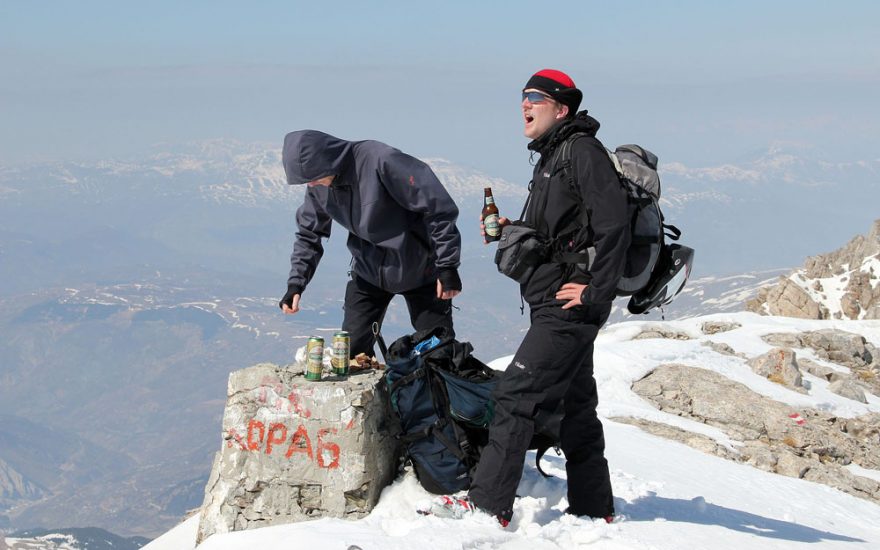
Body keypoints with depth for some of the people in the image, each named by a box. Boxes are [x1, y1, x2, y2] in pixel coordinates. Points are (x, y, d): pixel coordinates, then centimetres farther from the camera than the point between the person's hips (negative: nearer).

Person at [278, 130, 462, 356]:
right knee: (351, 354, 2)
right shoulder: (319, 186, -8)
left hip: (421, 271, -5)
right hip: (368, 273, 5)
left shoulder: (381, 161, -29)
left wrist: (447, 266, -22)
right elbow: (309, 235, 6)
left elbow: (439, 208, -25)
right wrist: (296, 283, -7)